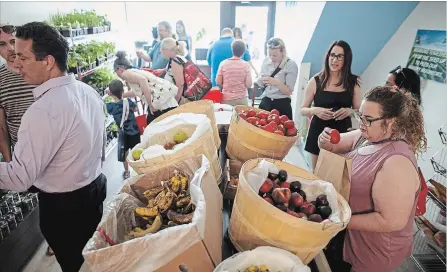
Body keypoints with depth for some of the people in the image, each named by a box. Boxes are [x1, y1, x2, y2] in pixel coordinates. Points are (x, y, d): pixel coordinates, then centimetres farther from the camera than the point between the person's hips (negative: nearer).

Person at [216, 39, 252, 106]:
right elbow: (248, 84, -9)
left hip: (226, 99, 1)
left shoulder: (223, 63, -5)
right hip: (242, 99, -1)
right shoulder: (246, 65, -7)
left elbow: (218, 82, -2)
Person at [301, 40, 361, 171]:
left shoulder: (353, 82, 1)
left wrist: (349, 111, -15)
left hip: (343, 133, 1)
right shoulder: (316, 81, -2)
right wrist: (315, 110, -19)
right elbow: (303, 110, 2)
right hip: (319, 132, 0)